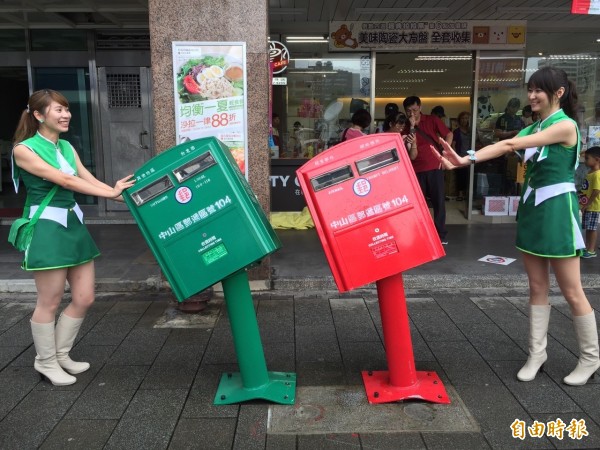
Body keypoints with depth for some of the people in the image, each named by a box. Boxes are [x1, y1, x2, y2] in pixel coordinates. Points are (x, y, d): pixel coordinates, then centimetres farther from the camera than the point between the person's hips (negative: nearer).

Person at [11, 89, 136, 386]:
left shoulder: (67, 147, 13)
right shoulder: (24, 149, -9)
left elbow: (89, 180, 4)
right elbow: (64, 181, -18)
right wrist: (111, 192, -23)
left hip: (74, 224, 8)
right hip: (47, 228, -7)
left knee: (84, 298, 10)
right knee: (49, 302, 4)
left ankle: (60, 355, 30)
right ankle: (45, 362, 25)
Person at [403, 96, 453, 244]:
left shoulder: (432, 120, 2)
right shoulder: (406, 127, 4)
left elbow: (449, 134, 7)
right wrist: (412, 127, -13)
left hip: (434, 167, -1)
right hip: (416, 169, 1)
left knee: (439, 201, 2)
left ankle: (440, 234, 11)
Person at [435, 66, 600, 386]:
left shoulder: (566, 125, -11)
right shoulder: (532, 129, 13)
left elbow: (511, 144, -22)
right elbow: (506, 147, -4)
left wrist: (469, 157, -28)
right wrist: (464, 161, -20)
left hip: (557, 210, -7)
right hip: (532, 208, 7)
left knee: (571, 291, 3)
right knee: (537, 286, 11)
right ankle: (537, 353, 21)